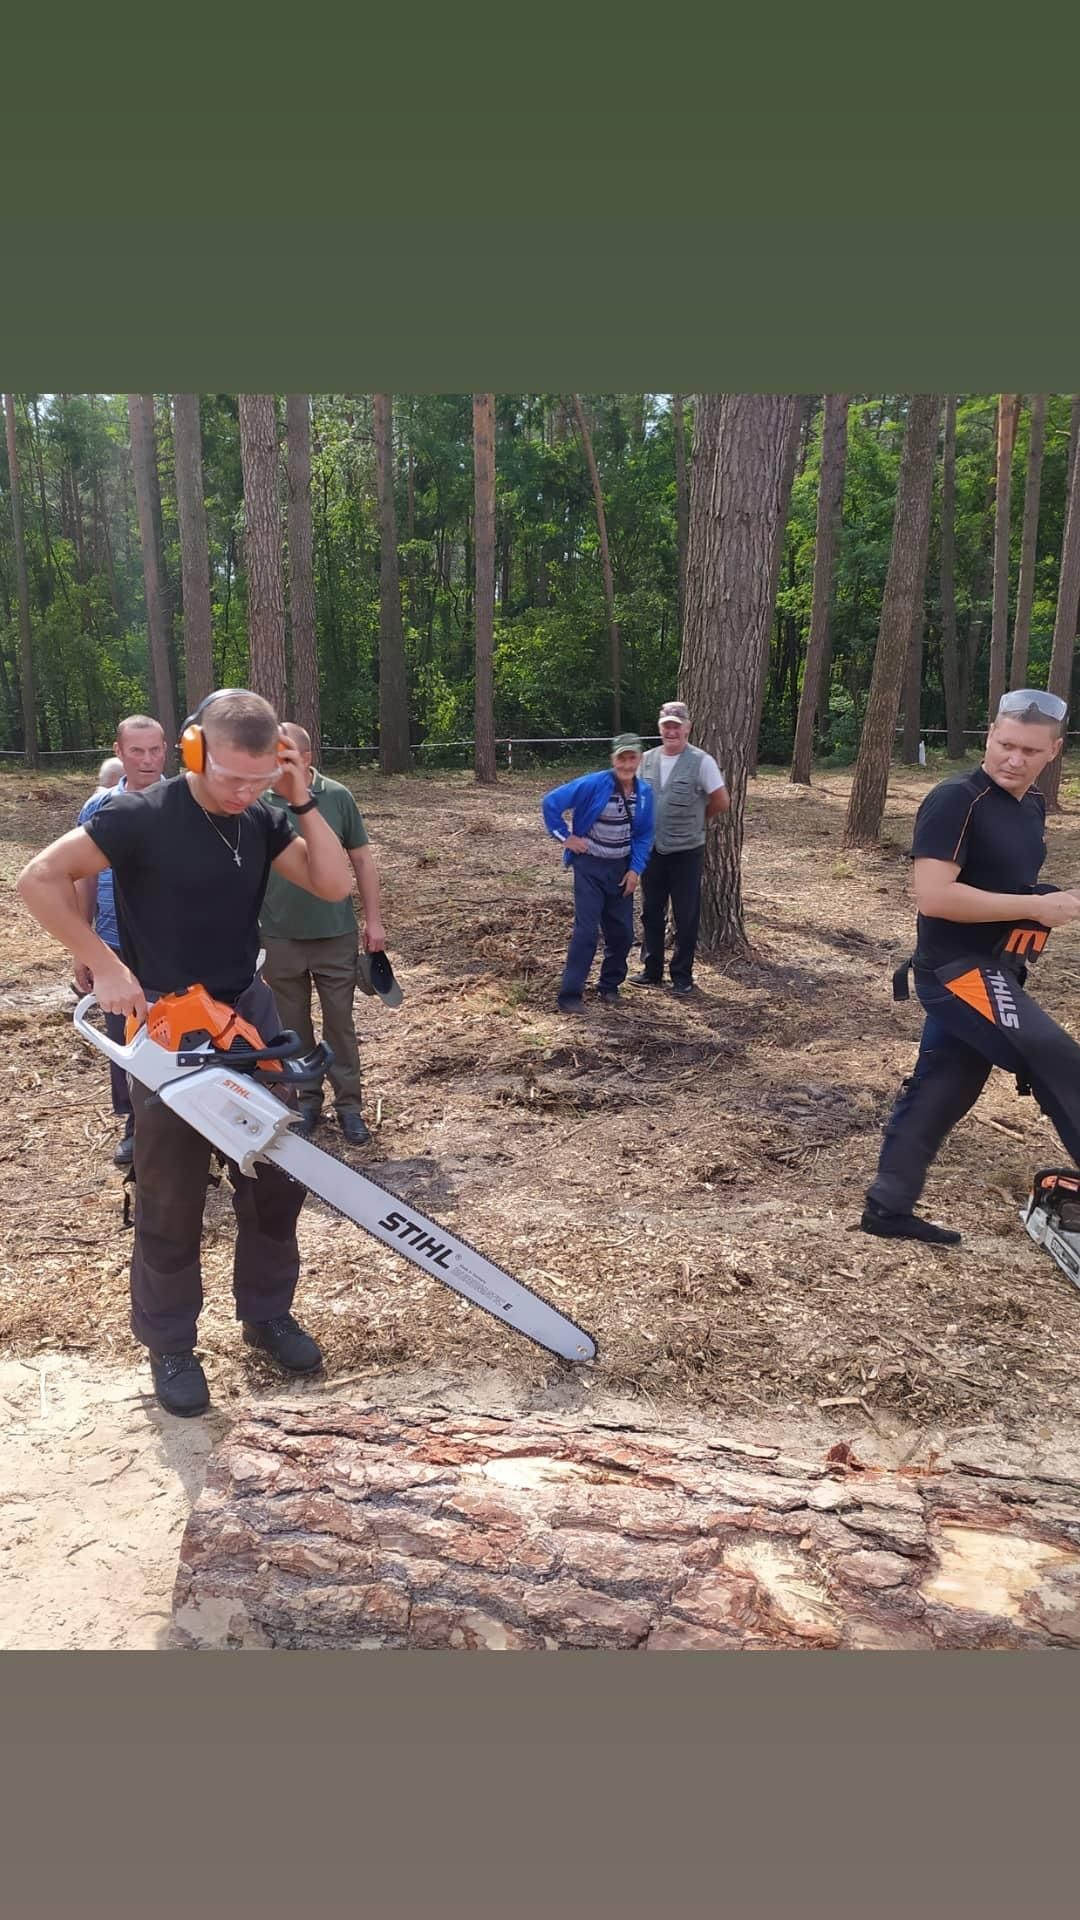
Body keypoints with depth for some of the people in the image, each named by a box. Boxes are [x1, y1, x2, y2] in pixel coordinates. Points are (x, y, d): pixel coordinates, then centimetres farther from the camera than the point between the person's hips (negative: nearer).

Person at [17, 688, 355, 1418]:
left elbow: (336, 884, -6)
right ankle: (170, 1348, 24)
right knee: (171, 1201, 6)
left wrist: (302, 801, -13)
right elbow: (39, 879, -15)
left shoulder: (263, 821, -1)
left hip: (250, 1011, 5)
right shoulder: (141, 817, -17)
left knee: (276, 1181, 12)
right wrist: (108, 968, -19)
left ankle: (268, 1314, 32)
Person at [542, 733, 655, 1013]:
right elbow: (552, 801, -14)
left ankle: (610, 986, 29)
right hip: (590, 867, -5)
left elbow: (644, 835, 5)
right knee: (587, 930, -10)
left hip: (621, 868, 5)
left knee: (622, 932, 9)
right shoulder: (594, 785, -17)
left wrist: (635, 869, -3)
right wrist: (564, 837, -13)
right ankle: (569, 995, -2)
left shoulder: (644, 791, -1)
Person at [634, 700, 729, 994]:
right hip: (652, 850, 5)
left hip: (686, 851, -4)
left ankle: (682, 975, 16)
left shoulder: (701, 762, -11)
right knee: (651, 912, 12)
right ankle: (651, 970, 26)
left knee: (686, 916, 5)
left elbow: (722, 802, -6)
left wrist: (695, 819, 6)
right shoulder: (648, 759, 4)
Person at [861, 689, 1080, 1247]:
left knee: (939, 1089, 13)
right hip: (958, 970, -9)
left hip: (989, 972, 9)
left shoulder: (1032, 805, 13)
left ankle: (888, 1206, 23)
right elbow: (934, 896, -24)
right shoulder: (957, 800, -15)